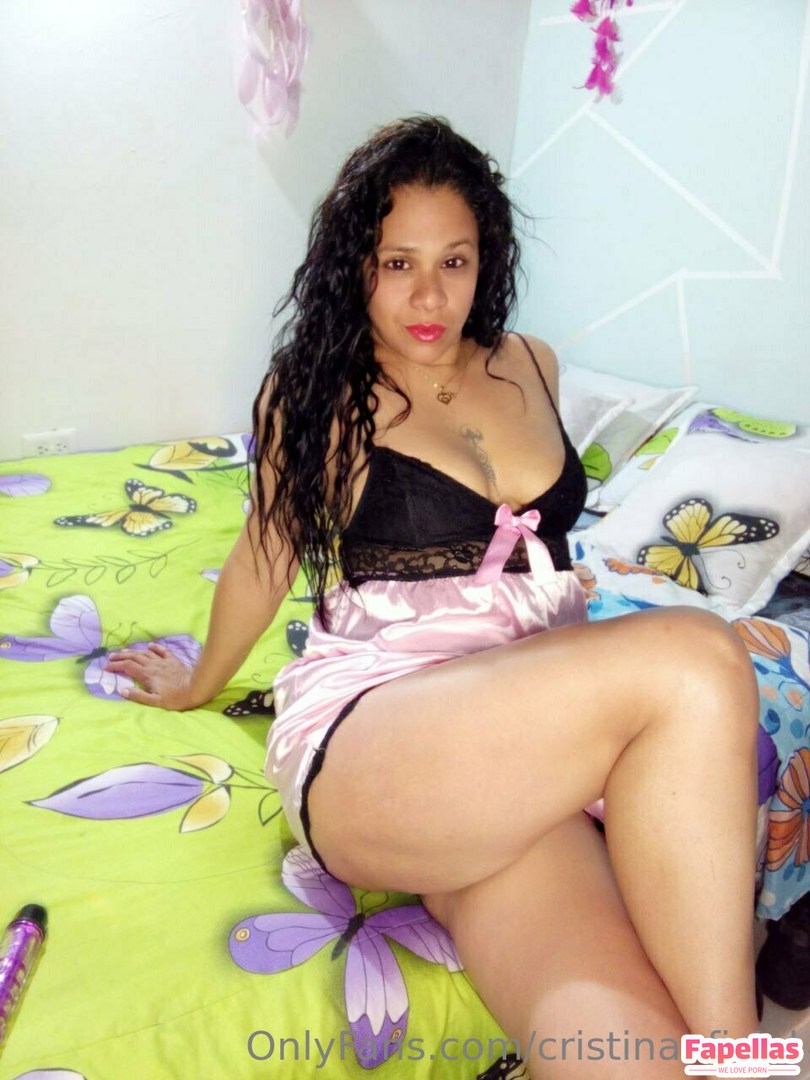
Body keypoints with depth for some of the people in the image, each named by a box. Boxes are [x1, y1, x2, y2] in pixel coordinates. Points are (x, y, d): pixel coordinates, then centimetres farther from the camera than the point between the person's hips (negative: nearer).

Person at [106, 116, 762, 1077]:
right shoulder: (320, 398, 4)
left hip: (531, 735, 4)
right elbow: (264, 559, 16)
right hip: (367, 741, -3)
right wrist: (200, 683, 29)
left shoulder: (531, 368, 16)